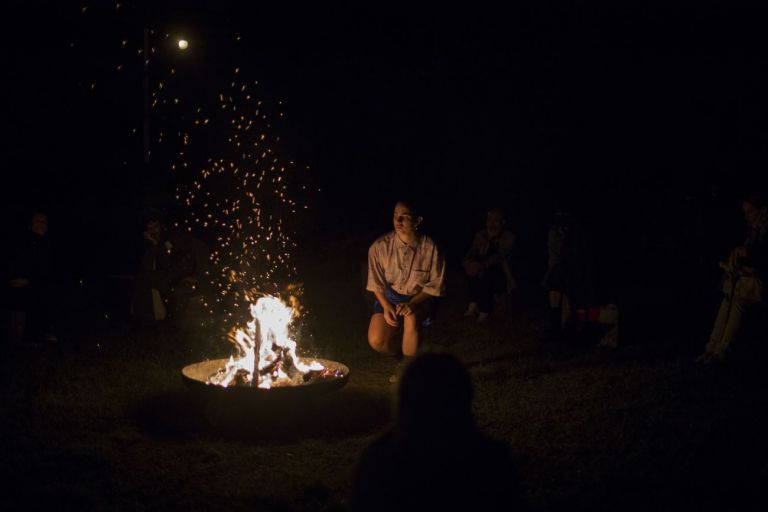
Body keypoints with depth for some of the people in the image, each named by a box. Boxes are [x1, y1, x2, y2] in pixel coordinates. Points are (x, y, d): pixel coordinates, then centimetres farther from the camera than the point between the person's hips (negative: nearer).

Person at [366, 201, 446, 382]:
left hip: (419, 298, -2)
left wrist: (412, 304, -23)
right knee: (376, 341, -20)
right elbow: (376, 282, -3)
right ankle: (403, 356, 16)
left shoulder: (430, 248, -18)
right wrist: (386, 306, -18)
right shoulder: (380, 246, -14)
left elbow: (435, 285, -10)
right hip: (389, 297, 2)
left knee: (411, 317, -37)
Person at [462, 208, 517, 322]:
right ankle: (474, 306, -26)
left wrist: (483, 265, -41)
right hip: (484, 274, 4)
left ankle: (484, 312, -28)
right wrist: (467, 261, -31)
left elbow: (500, 255, -23)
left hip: (501, 277, -4)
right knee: (474, 270, -26)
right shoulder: (481, 235, 4)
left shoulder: (508, 237, -9)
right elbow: (472, 252, -6)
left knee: (483, 274, -32)